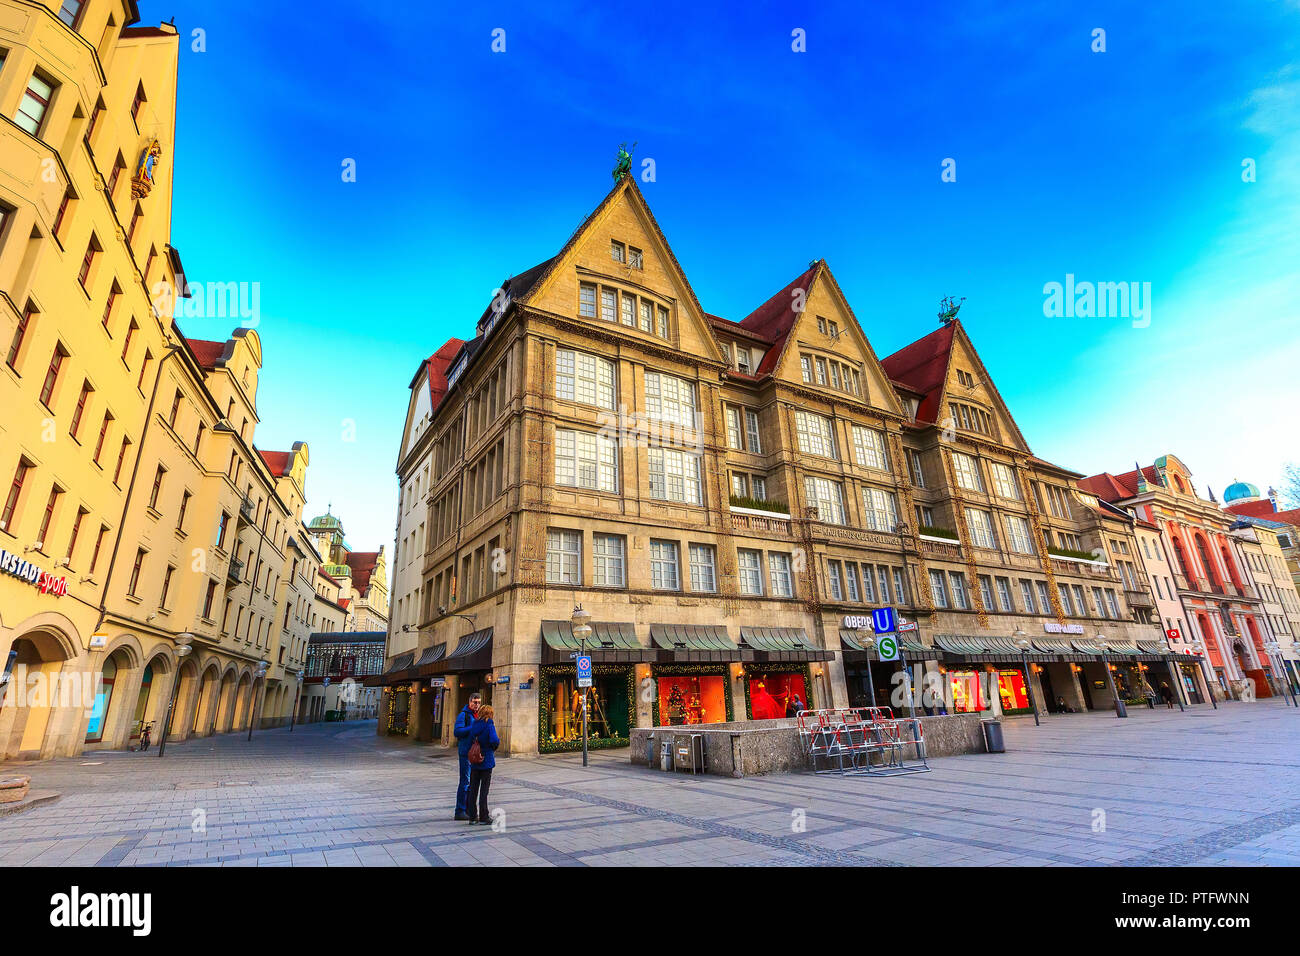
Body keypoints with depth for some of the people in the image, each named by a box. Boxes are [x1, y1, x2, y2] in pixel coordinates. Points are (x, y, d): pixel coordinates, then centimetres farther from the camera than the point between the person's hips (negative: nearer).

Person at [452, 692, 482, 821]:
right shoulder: (463, 715, -8)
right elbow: (457, 731, -19)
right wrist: (473, 728, -24)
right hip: (466, 752, -8)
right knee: (465, 781, -6)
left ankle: (468, 809, 21)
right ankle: (459, 811, 2)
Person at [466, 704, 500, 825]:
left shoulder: (473, 725, 2)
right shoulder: (489, 726, -14)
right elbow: (494, 741, -23)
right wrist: (498, 741, -3)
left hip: (474, 762, 5)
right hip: (487, 761, -5)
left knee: (473, 789, 11)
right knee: (484, 790, 2)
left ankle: (472, 816, 17)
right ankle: (483, 817, 7)